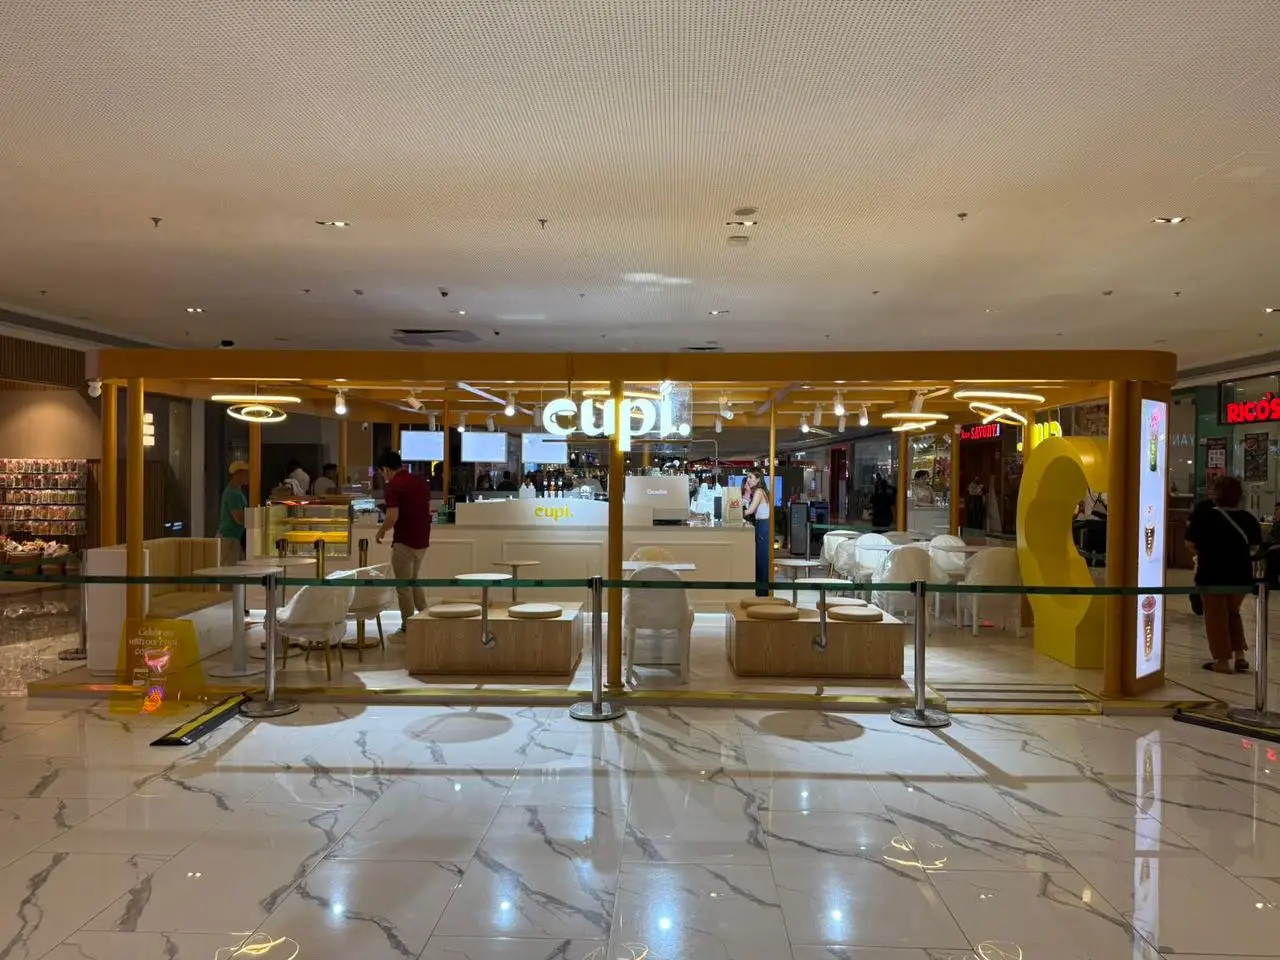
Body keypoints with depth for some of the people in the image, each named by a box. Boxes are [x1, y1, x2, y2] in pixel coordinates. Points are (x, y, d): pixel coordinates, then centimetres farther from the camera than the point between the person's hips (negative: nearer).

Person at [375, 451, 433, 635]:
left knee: (404, 587, 5)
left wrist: (381, 531, -6)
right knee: (414, 581, 23)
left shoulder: (394, 485, -15)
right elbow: (429, 511, 13)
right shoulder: (421, 481, 7)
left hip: (404, 542, -7)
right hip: (422, 540, 8)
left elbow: (392, 517, -24)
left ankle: (408, 629, 13)